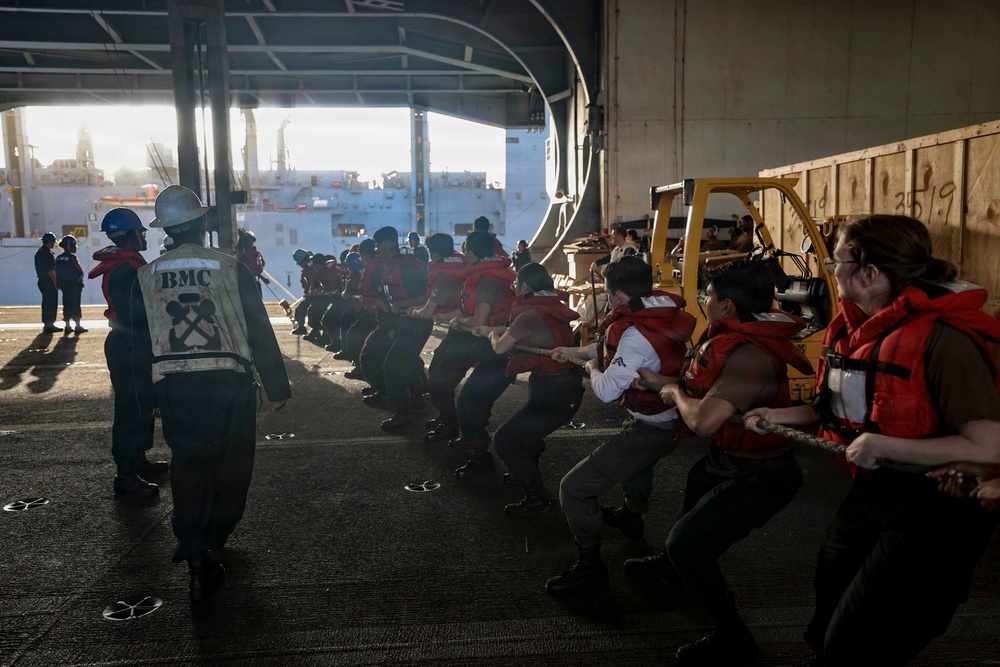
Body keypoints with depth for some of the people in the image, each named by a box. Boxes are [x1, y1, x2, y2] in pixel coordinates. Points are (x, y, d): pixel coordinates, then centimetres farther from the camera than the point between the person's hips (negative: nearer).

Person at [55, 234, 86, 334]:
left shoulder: (58, 258, 9)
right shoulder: (72, 257, -13)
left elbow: (57, 272, 10)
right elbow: (80, 271, -13)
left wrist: (59, 284, 16)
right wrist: (79, 278, 7)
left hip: (63, 284, 7)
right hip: (74, 284, -7)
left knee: (67, 304, 10)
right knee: (75, 305, -2)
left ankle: (67, 326, 11)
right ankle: (78, 326, -1)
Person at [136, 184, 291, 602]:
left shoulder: (146, 277, 5)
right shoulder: (230, 268, -4)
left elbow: (141, 341, 9)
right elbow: (259, 331, -3)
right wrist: (277, 386, 4)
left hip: (173, 387, 2)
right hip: (228, 381, -2)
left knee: (188, 468, 7)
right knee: (231, 466, 16)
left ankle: (196, 560, 3)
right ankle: (213, 539, 31)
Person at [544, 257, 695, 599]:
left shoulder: (637, 334, -28)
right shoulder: (662, 312, -1)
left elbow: (608, 390, -27)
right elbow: (613, 345, 15)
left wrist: (591, 368, -6)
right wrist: (574, 351, 16)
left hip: (651, 429, -10)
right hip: (674, 419, 10)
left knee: (575, 488, -9)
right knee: (636, 457, 41)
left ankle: (591, 567, 3)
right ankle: (632, 516, 63)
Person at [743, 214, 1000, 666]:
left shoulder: (941, 338, -25)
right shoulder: (853, 326, 3)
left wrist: (880, 446, -27)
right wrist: (779, 416, 9)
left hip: (933, 514, -8)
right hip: (869, 493, 8)